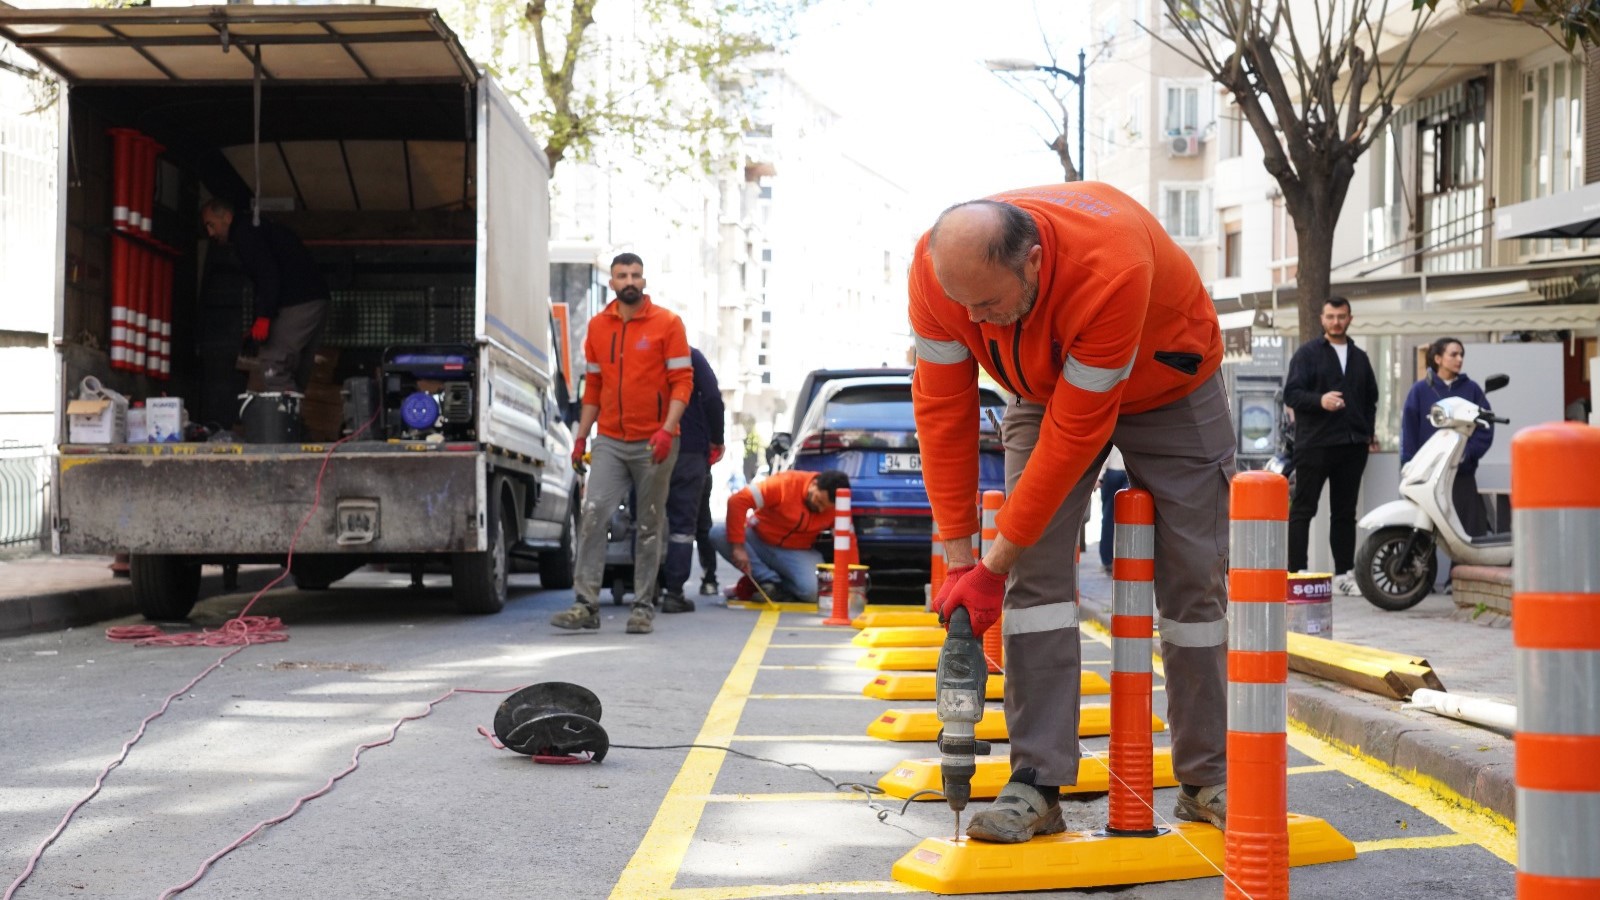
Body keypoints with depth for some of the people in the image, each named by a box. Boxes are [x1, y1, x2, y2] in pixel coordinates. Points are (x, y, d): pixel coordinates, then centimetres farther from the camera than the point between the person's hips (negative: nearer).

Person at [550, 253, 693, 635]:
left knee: (649, 527, 5)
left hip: (653, 444, -3)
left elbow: (683, 381, -5)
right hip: (610, 442, 3)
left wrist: (667, 429, -17)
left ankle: (643, 607, 12)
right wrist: (581, 435, 13)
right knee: (592, 514, -11)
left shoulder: (667, 323, -2)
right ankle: (586, 604, -10)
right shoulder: (598, 326, 10)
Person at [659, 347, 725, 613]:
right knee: (682, 522, -1)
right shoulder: (690, 355, -1)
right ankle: (674, 592, -7)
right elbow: (713, 398, -9)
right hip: (689, 450, -3)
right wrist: (716, 440, 1)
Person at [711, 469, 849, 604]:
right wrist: (738, 547, -30)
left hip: (796, 552, 0)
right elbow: (737, 501, -27)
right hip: (758, 540, 0)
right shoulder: (785, 484, -24)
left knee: (813, 591, -31)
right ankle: (768, 580, -18)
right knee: (718, 534, -29)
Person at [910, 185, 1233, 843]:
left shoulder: (1112, 270, -44)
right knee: (1038, 567, -12)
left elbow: (1075, 433, -38)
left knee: (1193, 577, -1)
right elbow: (942, 410, -21)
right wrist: (958, 558, -21)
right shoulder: (936, 267, -30)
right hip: (1046, 385, 3)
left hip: (1167, 386, -3)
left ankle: (1208, 782, 11)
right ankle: (1037, 783, -11)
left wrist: (995, 565, -33)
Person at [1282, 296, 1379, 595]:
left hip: (1352, 446, 5)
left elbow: (1371, 397, 27)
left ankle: (1343, 573, 13)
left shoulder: (1359, 357, 18)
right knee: (1302, 510, -5)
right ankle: (1296, 572, -5)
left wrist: (1369, 431, 15)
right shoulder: (1308, 353, 1)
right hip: (1314, 444, -5)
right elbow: (1290, 393, -7)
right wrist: (1320, 400, -24)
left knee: (1345, 512, 9)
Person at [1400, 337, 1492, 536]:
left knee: (1470, 528, -5)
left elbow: (1485, 428, 2)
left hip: (1462, 473, 1)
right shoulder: (1420, 390, 6)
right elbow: (1409, 430, 3)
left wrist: (1468, 453, -12)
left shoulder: (1471, 389, 8)